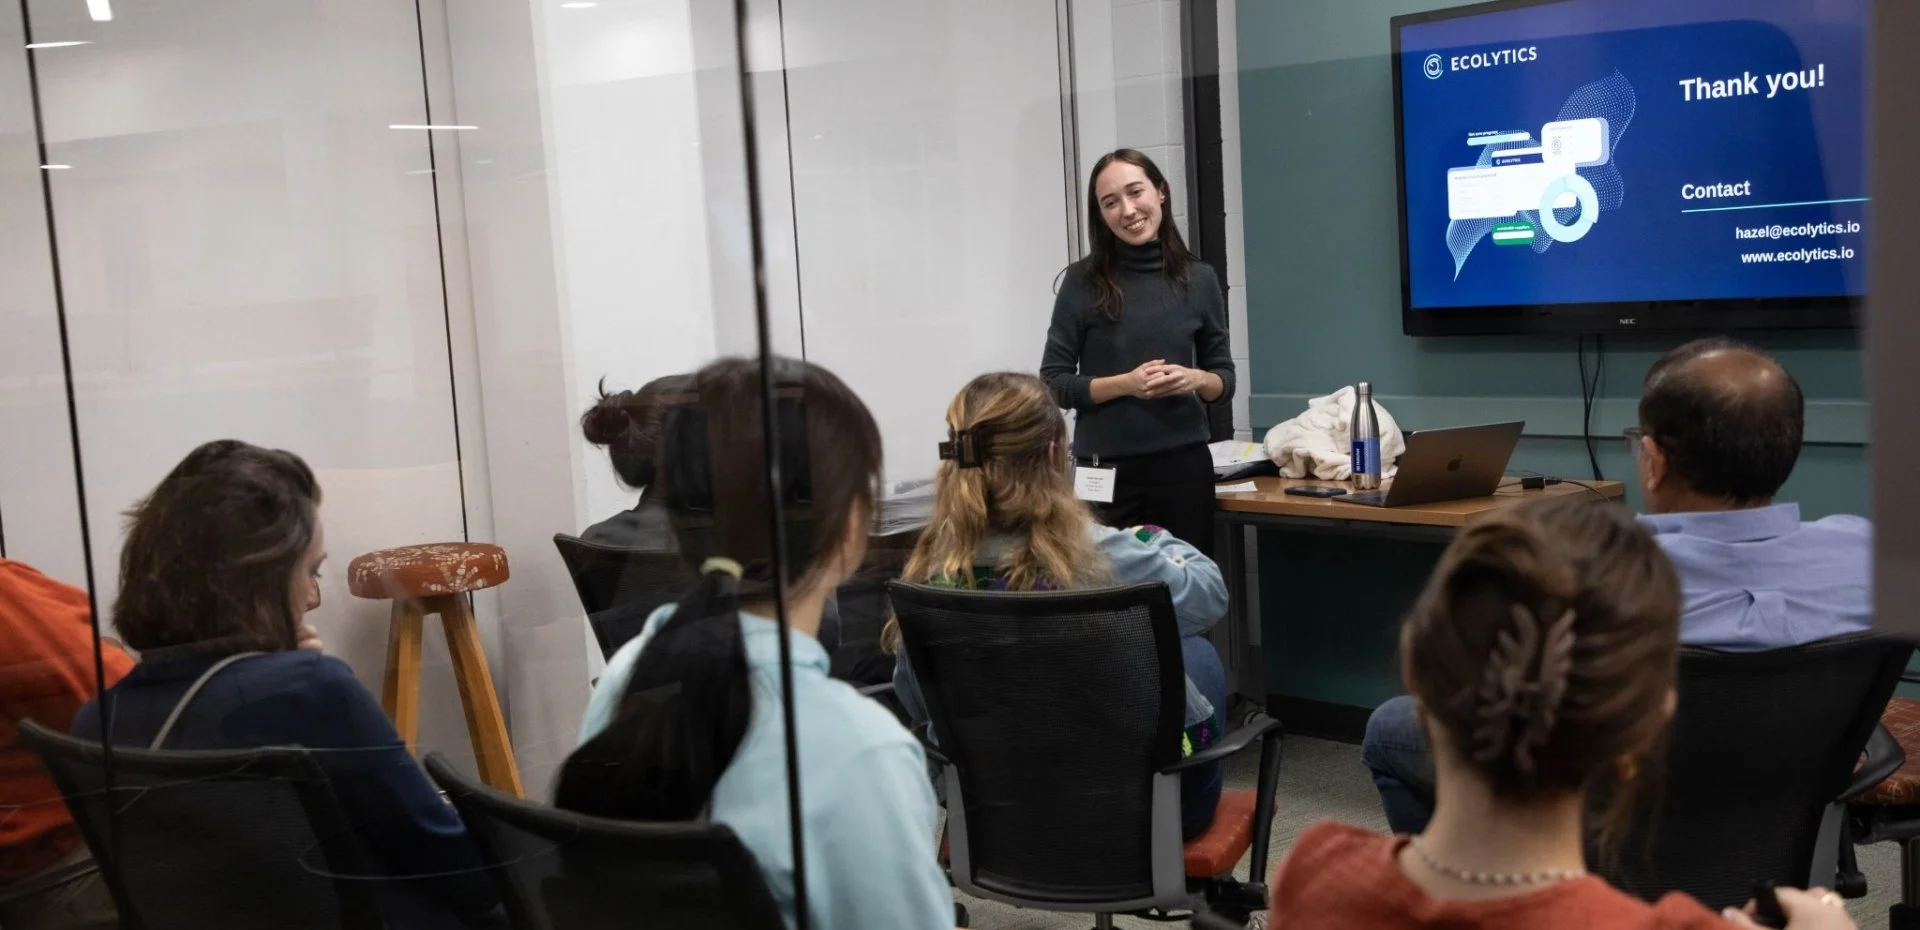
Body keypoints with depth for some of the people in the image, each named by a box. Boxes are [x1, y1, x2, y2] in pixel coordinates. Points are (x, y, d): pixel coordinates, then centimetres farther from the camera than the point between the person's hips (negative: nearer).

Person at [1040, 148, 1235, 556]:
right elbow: (1053, 382, -3)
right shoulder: (1083, 281, -4)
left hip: (1183, 465, 2)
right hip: (1106, 470, -2)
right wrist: (1125, 383, -17)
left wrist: (1197, 380, -11)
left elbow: (1225, 379, 10)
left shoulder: (1198, 279, 4)